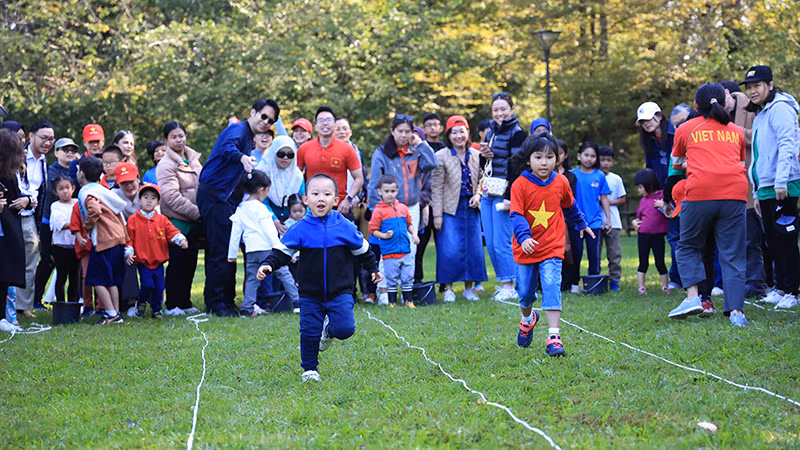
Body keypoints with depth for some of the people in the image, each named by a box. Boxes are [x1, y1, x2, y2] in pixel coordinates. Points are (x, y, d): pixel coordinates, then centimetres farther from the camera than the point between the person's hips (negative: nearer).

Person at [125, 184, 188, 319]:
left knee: (159, 287, 2)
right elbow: (129, 238, -1)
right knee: (147, 285, -14)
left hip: (158, 261, 3)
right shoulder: (133, 220, -1)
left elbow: (172, 232, 0)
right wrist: (128, 253, -11)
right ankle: (141, 304, 14)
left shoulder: (162, 219, 6)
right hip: (142, 261, -3)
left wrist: (181, 240, -18)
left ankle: (156, 309, 22)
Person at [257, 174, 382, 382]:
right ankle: (310, 369, 19)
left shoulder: (345, 227, -3)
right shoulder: (300, 229, -5)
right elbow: (282, 251, -3)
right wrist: (268, 265, -19)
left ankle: (329, 330, 21)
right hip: (310, 295, 0)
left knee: (345, 328, -13)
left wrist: (373, 268, 20)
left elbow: (362, 249, 11)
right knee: (309, 332, 0)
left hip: (340, 293, 0)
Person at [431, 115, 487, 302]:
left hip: (471, 208, 4)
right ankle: (448, 289, 2)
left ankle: (469, 287, 17)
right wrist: (437, 214, -10)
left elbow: (481, 179, 16)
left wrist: (478, 194, -5)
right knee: (450, 250, -9)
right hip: (451, 209, -4)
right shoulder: (441, 156, -6)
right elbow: (437, 188, -7)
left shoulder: (476, 155, 6)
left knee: (473, 248, 5)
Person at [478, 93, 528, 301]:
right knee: (490, 244, 8)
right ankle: (502, 283, 16)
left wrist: (510, 197, -20)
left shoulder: (517, 134, -8)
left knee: (501, 243, -8)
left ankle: (509, 287, 0)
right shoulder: (491, 131, 16)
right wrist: (484, 155, 3)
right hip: (488, 193, 8)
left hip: (503, 195, -8)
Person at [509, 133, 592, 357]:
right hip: (526, 247, 0)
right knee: (525, 292, 12)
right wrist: (524, 237, -35)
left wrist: (581, 224, 34)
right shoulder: (520, 184, -11)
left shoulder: (561, 182, 0)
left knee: (551, 286, -16)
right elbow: (517, 215, -18)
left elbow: (570, 206, 20)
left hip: (552, 247, 0)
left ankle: (553, 337, -20)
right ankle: (528, 318, 46)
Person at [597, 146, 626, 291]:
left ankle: (614, 279, 6)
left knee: (614, 253, 0)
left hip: (612, 222, 1)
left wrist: (610, 202, -8)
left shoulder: (616, 179, 7)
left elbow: (622, 200, 8)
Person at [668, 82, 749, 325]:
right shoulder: (736, 131, 21)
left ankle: (693, 297, -5)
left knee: (689, 247, 14)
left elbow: (675, 162, 31)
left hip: (700, 194, -2)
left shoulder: (686, 129, 15)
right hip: (735, 194, 2)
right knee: (733, 255, 3)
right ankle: (736, 310, -7)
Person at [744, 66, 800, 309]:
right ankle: (780, 288, 19)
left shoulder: (779, 108, -9)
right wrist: (757, 191, 22)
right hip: (765, 188, 10)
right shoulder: (759, 115, 20)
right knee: (773, 241, 12)